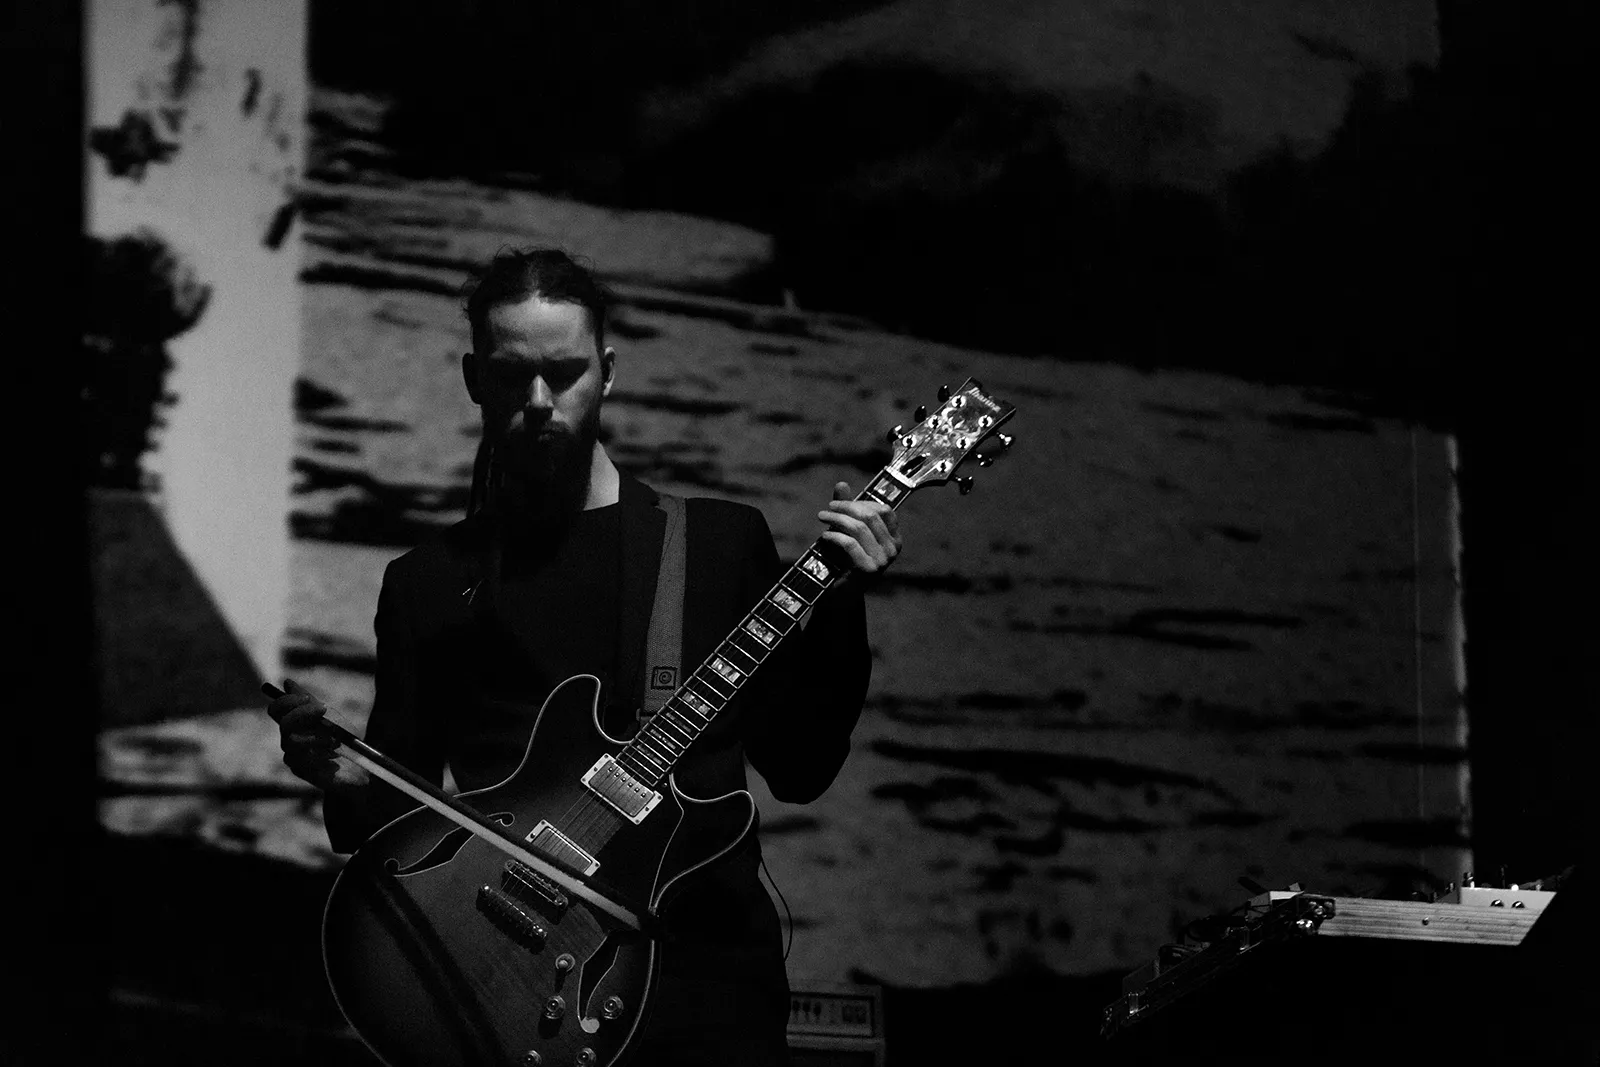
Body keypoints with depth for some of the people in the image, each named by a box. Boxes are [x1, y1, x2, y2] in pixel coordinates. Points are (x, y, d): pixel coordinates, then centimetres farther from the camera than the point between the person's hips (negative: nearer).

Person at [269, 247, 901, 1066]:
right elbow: (400, 808, 13)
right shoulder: (427, 582, 13)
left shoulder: (721, 540, 10)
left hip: (703, 955, 0)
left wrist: (840, 601, -4)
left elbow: (798, 768, 8)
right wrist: (343, 783, -8)